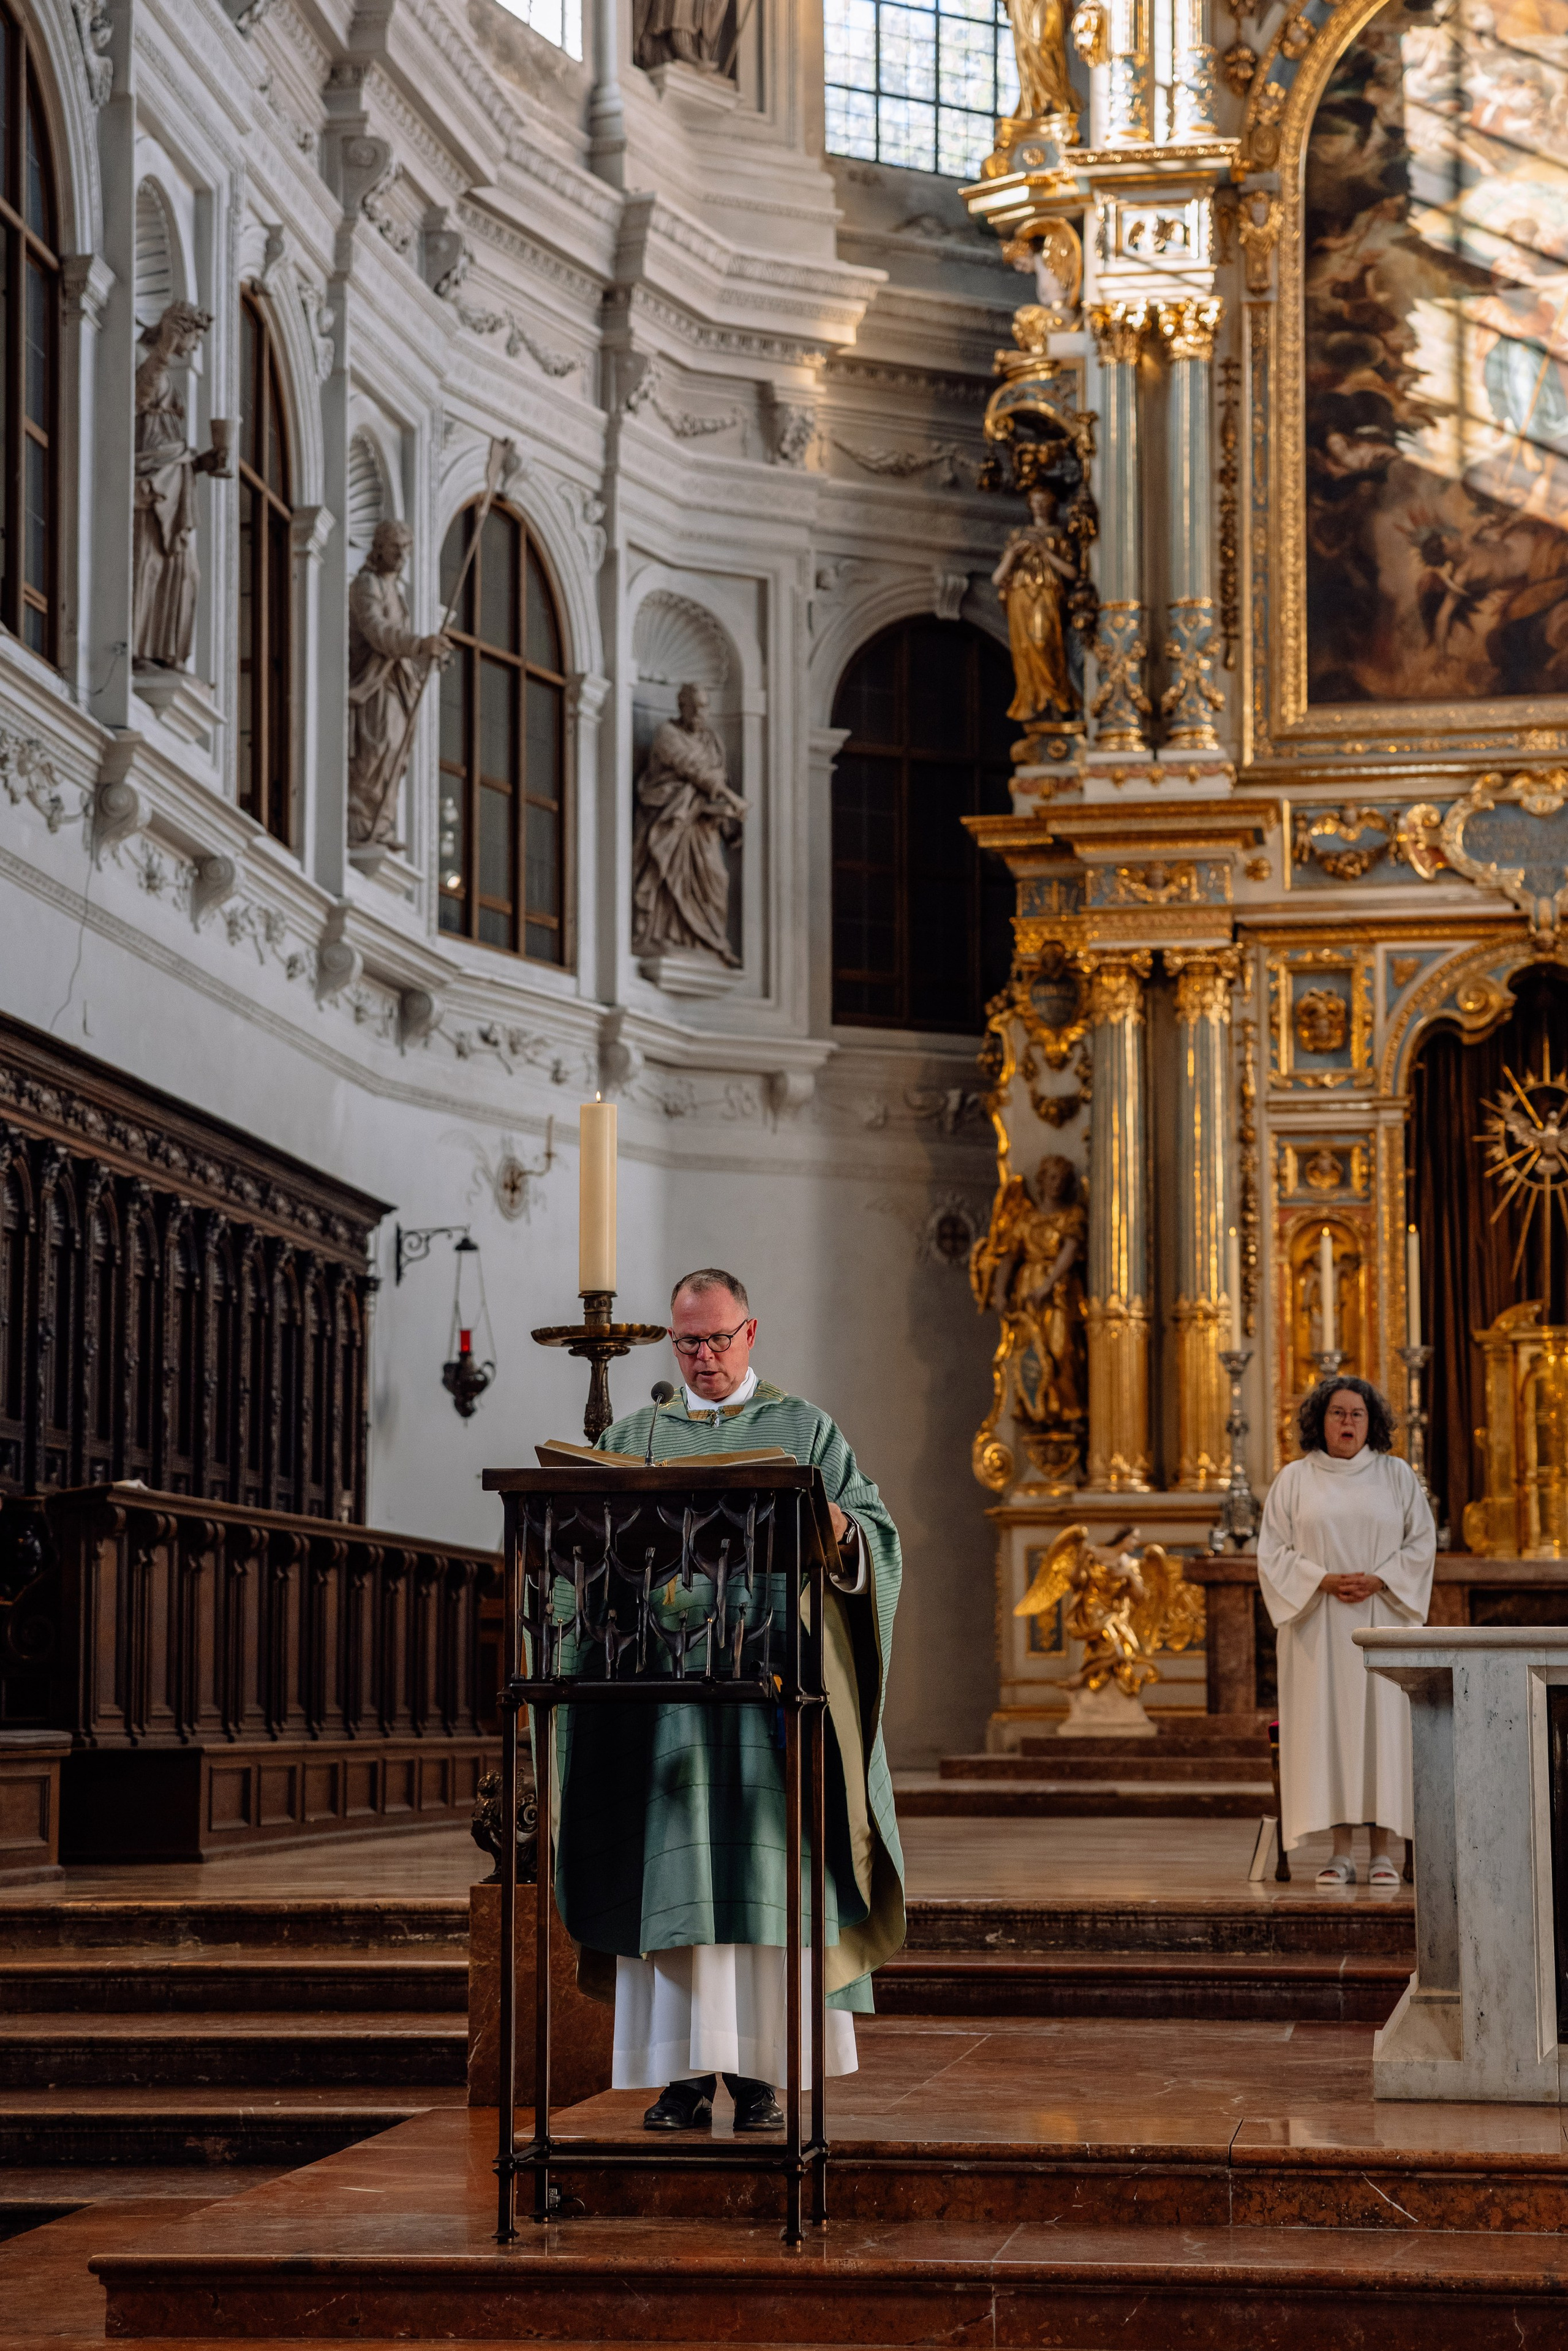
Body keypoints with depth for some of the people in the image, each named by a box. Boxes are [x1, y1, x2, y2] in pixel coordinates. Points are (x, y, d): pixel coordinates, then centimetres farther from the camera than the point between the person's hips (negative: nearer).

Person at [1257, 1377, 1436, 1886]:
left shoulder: (1396, 1475, 8)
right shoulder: (1295, 1480, 7)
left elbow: (1422, 1542, 5)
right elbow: (1273, 1550, 2)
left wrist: (1377, 1581, -11)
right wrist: (1323, 1581, -12)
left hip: (1382, 1620, 0)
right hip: (1319, 1627, 0)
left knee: (1383, 1725, -5)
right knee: (1327, 1726, -5)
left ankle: (1385, 1851, -3)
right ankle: (1341, 1853, -3)